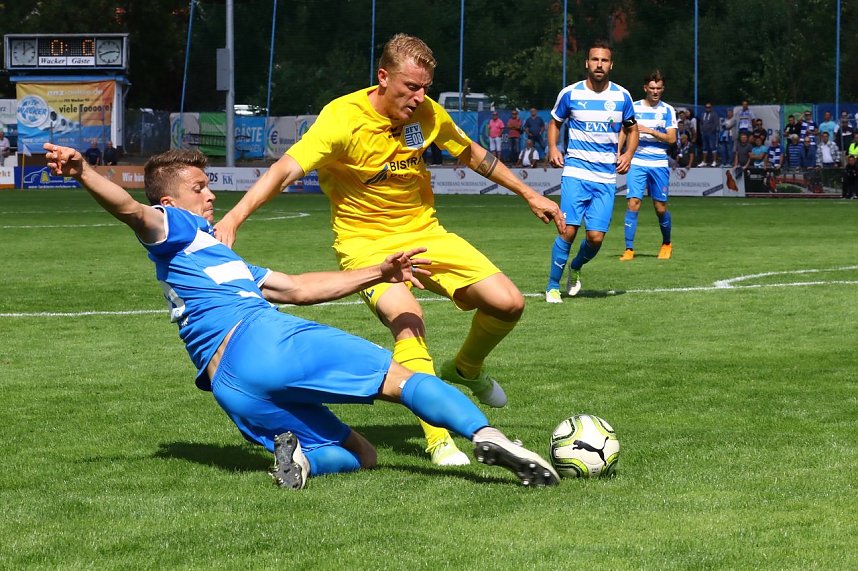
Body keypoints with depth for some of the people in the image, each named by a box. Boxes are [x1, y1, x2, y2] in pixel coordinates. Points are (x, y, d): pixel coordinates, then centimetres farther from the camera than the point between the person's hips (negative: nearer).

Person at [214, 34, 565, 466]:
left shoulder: (427, 113, -5)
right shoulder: (342, 119, -23)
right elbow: (286, 169, -34)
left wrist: (529, 194, 21)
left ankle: (466, 368, 26)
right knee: (407, 317, -33)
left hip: (423, 231, 5)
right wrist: (234, 218, -48)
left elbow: (472, 155, 14)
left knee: (508, 303, -7)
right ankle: (438, 438, -30)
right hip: (365, 241, -5)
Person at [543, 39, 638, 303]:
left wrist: (628, 153, 2)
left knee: (596, 237, -5)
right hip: (575, 172, -2)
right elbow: (555, 122, 17)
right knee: (569, 230, -14)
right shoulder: (570, 93, 1)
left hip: (606, 177, 2)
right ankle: (553, 286, 1)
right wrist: (553, 148, 0)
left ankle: (576, 267, 28)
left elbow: (632, 128, 20)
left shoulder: (622, 96, 5)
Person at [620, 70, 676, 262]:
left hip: (659, 164, 0)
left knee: (660, 207, 6)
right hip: (637, 162, 0)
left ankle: (666, 244, 30)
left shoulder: (668, 110, 3)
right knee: (633, 203, -13)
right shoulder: (633, 107, 6)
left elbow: (671, 138, -6)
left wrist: (650, 131, -15)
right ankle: (629, 249, -11)